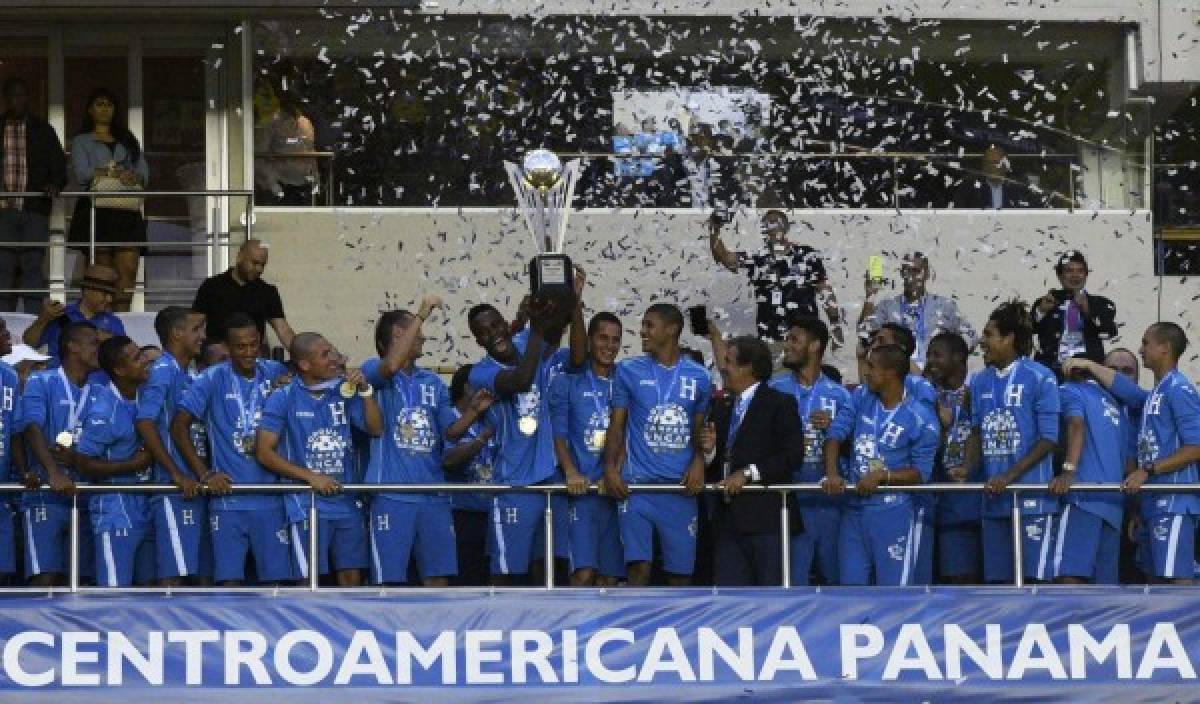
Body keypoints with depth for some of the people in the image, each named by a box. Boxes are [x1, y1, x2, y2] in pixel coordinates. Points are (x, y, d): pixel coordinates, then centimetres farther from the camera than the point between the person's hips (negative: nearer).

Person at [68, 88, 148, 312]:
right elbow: (82, 174, -3)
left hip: (126, 210, 2)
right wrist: (117, 173, -10)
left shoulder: (128, 141, 24)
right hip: (96, 209, -2)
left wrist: (135, 178, -11)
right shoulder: (82, 141, 15)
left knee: (128, 269, -13)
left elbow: (144, 173, 12)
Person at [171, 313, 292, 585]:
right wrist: (205, 474, -11)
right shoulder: (213, 379, -2)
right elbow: (179, 425, -5)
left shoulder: (275, 373, 7)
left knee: (276, 576, 3)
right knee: (230, 578, -4)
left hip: (270, 498, 3)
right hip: (228, 497, -3)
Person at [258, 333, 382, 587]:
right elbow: (264, 453, -8)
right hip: (307, 505, -5)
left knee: (352, 576, 7)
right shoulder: (283, 399, -6)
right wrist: (311, 477, -13)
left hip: (347, 502, 5)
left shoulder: (343, 392, 6)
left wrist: (365, 391, -7)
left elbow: (375, 429, 7)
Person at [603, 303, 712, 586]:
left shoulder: (698, 377, 8)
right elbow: (617, 425, 7)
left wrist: (699, 462, -4)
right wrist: (611, 467, -9)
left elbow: (700, 430, 15)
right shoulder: (629, 371, 5)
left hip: (681, 487, 2)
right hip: (636, 484, -2)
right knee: (639, 567, -12)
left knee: (680, 571, 4)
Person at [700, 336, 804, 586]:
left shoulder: (780, 404, 0)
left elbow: (793, 454, -11)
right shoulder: (722, 411, 21)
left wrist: (748, 474, -15)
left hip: (766, 517, -7)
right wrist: (709, 451, 0)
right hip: (728, 522, 7)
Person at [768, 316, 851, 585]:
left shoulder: (839, 394, 7)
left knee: (835, 576, 10)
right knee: (791, 580, -2)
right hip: (790, 500, -1)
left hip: (829, 500, 2)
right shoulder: (775, 390, 5)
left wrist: (833, 428, -11)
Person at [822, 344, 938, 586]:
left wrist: (882, 475, -21)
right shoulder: (861, 401, 7)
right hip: (854, 511, 5)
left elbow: (921, 473, -8)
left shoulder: (920, 419, -8)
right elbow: (835, 435, -3)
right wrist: (832, 473, -20)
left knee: (894, 590, -1)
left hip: (894, 514, -5)